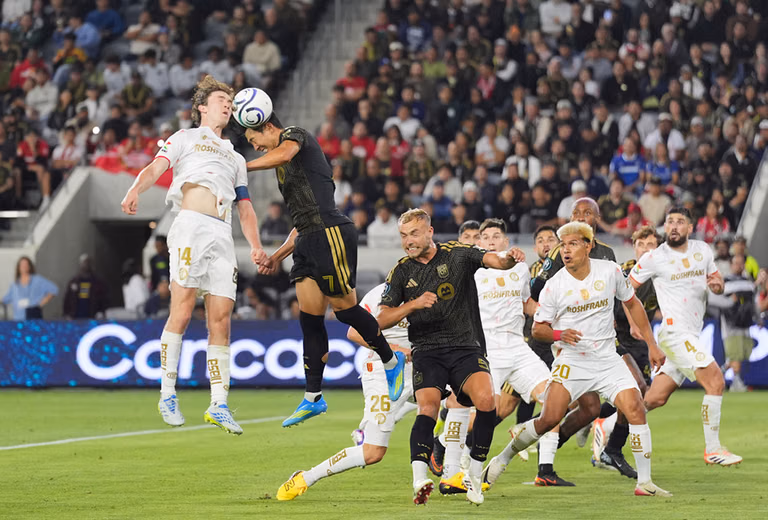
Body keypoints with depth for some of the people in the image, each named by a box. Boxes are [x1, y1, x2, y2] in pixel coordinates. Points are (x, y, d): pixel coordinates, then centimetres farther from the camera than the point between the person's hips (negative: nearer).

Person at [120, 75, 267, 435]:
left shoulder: (235, 158, 33)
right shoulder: (185, 138, 19)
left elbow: (245, 208, 29)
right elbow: (155, 168, 3)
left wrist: (255, 245, 11)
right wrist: (135, 190, -19)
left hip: (222, 236, 5)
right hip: (191, 225, -5)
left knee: (221, 321, -3)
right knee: (182, 312, -15)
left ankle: (218, 405, -3)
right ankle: (168, 394, -9)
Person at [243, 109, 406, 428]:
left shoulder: (294, 135, 2)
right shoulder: (285, 169, 28)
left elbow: (283, 154, -24)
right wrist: (278, 256, 25)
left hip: (330, 233, -10)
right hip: (308, 241, 10)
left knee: (343, 307, -6)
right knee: (310, 318, 4)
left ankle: (392, 362, 14)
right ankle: (313, 398, 5)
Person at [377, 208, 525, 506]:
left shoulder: (458, 254, 2)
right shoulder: (401, 272, 8)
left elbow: (494, 260, -13)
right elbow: (382, 320, 5)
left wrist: (509, 257, -37)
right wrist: (413, 304, -12)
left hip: (466, 347, -1)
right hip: (427, 352, 1)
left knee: (486, 400, -24)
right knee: (428, 407, -25)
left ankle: (474, 477, -9)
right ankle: (419, 481, -35)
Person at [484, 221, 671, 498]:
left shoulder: (610, 271, -2)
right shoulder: (554, 286, -7)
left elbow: (632, 303, 13)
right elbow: (537, 328, 2)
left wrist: (651, 344, 11)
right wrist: (559, 334, -20)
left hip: (607, 359, 2)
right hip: (571, 360, -2)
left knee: (635, 408, -15)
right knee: (550, 418, -14)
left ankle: (644, 482, -7)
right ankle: (503, 458, 8)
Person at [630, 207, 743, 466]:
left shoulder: (702, 250, 11)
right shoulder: (654, 258, -5)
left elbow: (716, 279, 22)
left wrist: (717, 284, -2)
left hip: (691, 335, 7)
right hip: (675, 332, -7)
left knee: (656, 398, 6)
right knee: (715, 381, -17)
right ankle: (712, 449, -12)